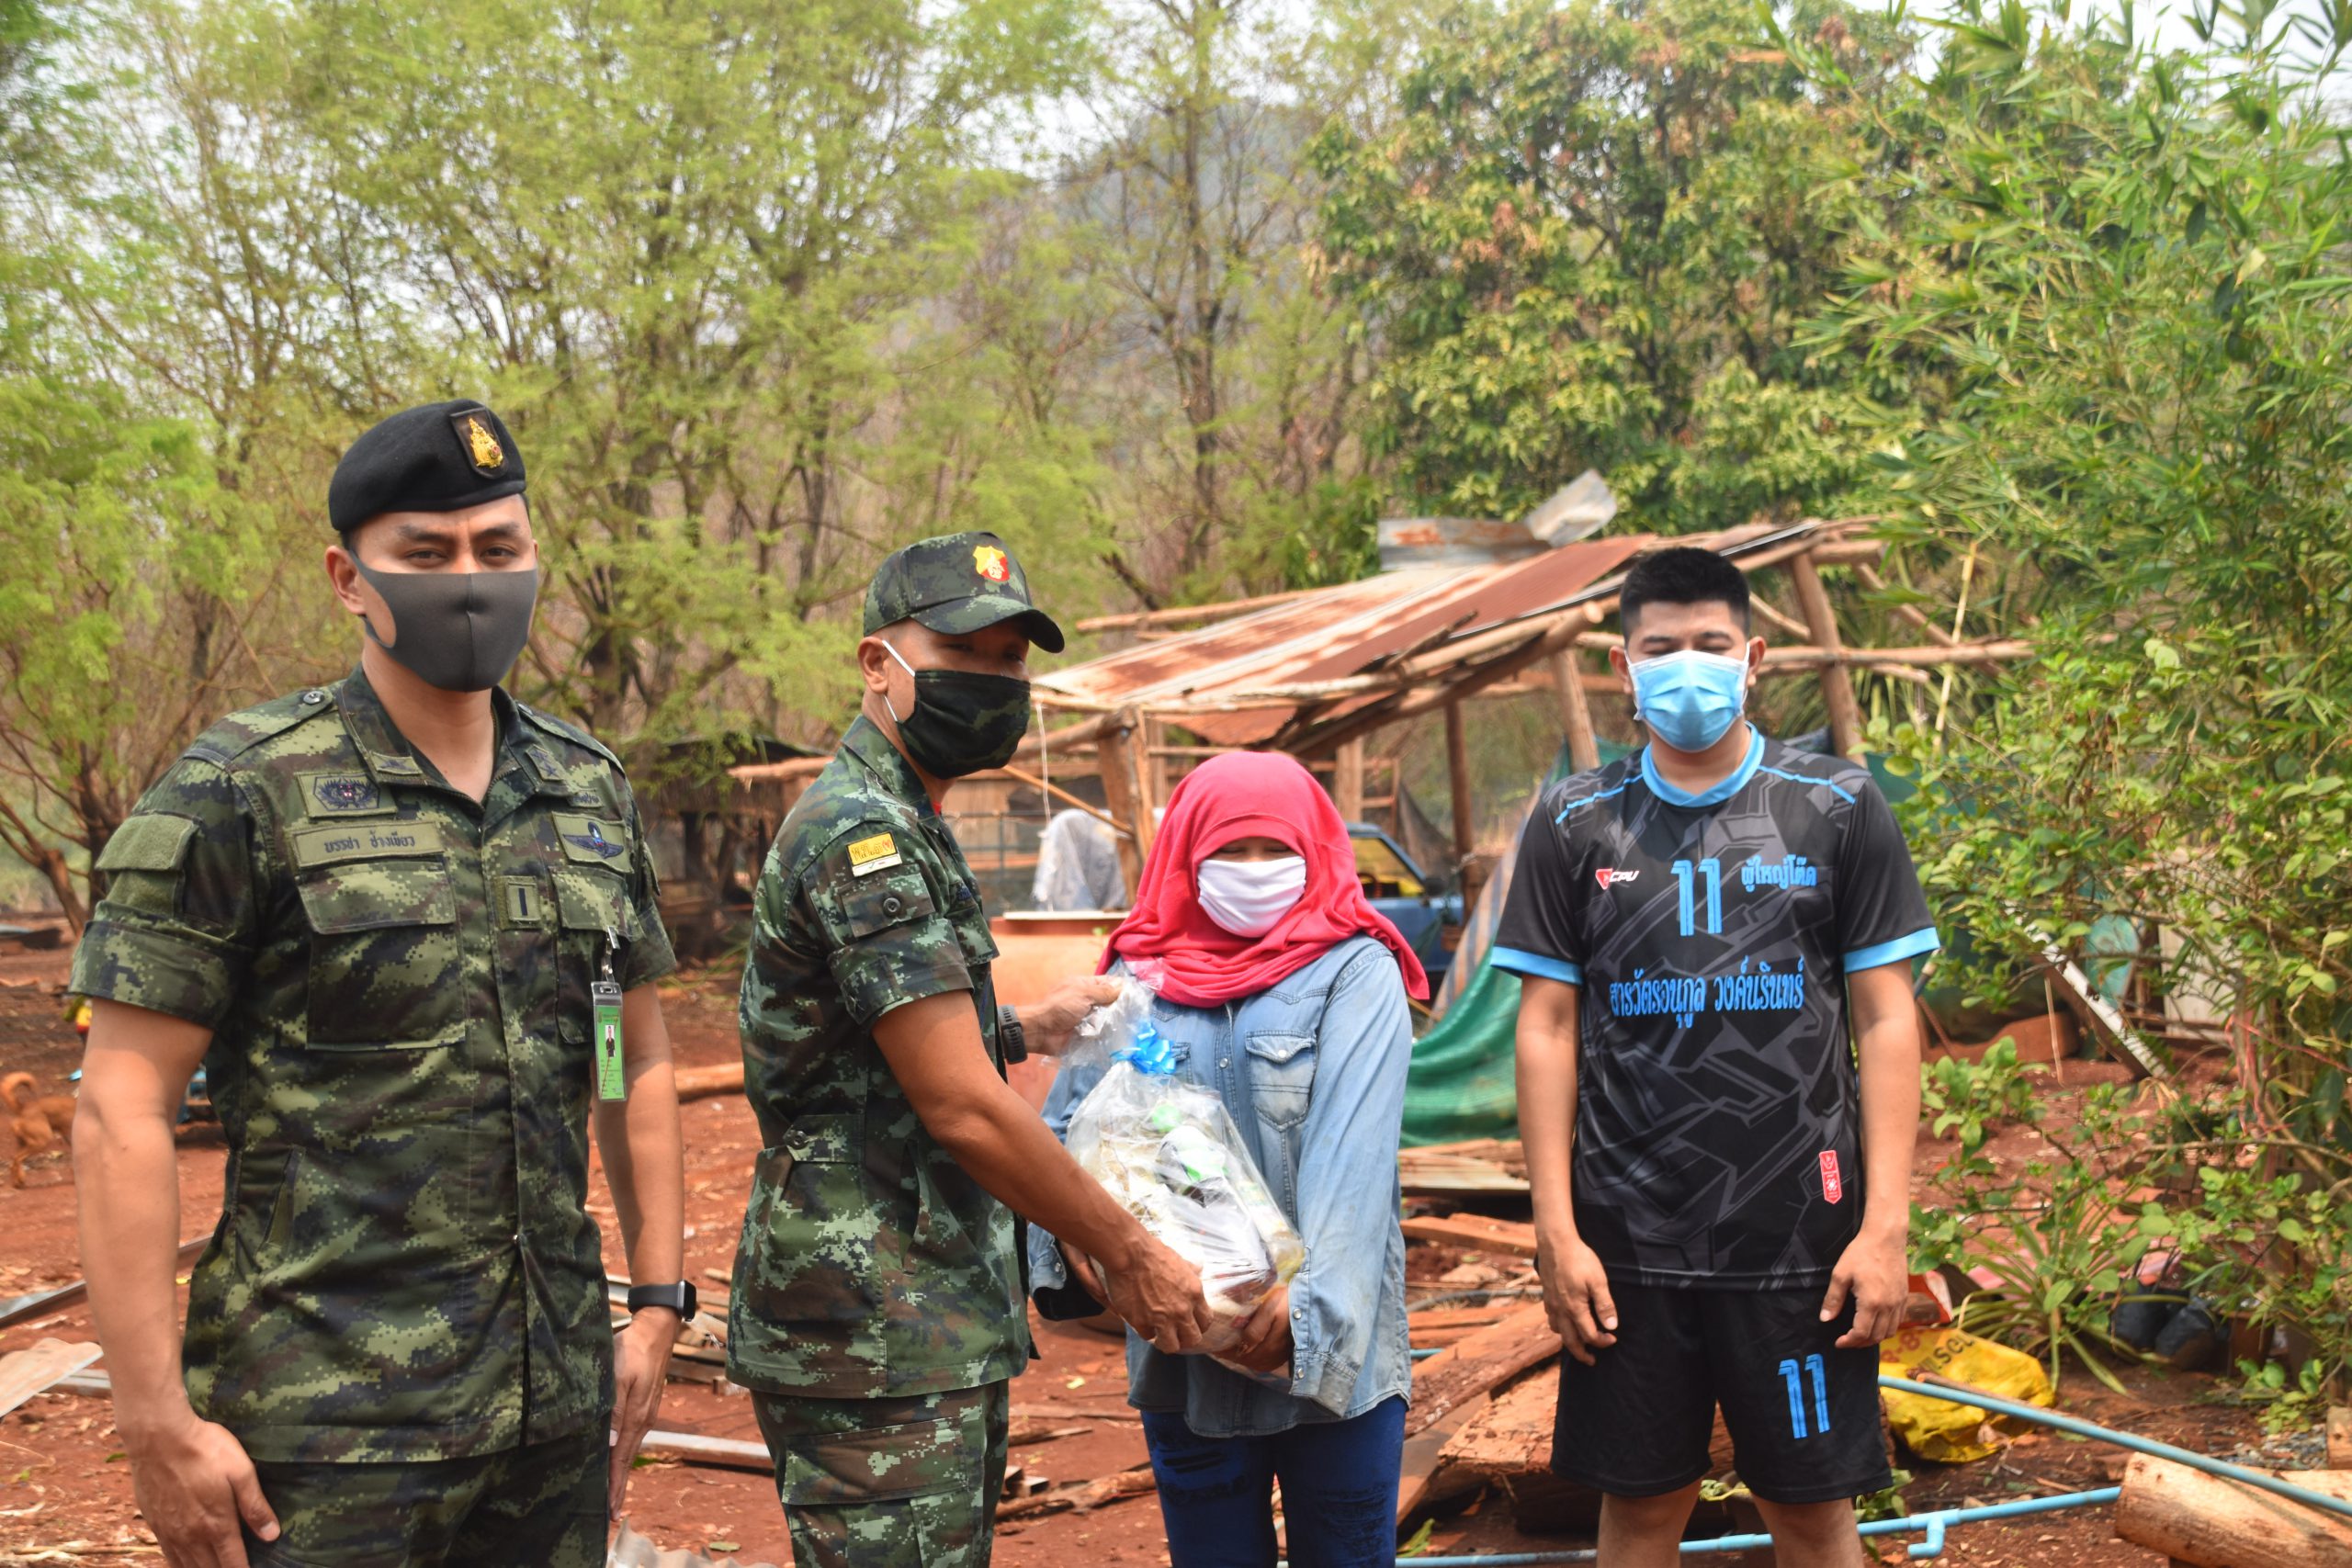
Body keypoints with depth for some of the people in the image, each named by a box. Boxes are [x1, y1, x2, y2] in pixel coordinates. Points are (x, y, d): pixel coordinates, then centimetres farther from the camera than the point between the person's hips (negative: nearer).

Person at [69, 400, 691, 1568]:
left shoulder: (591, 791, 9)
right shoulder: (239, 794, -7)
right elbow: (121, 1114, -10)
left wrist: (658, 1303, 11)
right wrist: (157, 1420, -13)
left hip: (555, 1407, 5)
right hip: (331, 1426, -5)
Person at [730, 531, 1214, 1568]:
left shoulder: (906, 831, 18)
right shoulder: (861, 834, -17)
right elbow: (964, 1111, -20)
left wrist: (1029, 1029, 18)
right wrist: (1129, 1255, -12)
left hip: (938, 1331, 11)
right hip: (875, 1343, -10)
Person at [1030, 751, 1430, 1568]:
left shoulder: (1354, 972, -3)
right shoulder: (1140, 976, 7)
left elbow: (1352, 1156, -15)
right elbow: (1068, 1125, 4)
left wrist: (1310, 1299, -27)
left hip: (1334, 1347, -2)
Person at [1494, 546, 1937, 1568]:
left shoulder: (1837, 812, 1)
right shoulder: (1574, 825, 3)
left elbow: (1885, 1021, 1)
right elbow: (1547, 1032, 3)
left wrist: (1886, 1223, -6)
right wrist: (1556, 1231, -2)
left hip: (1800, 1238, -1)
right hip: (1629, 1242, 1)